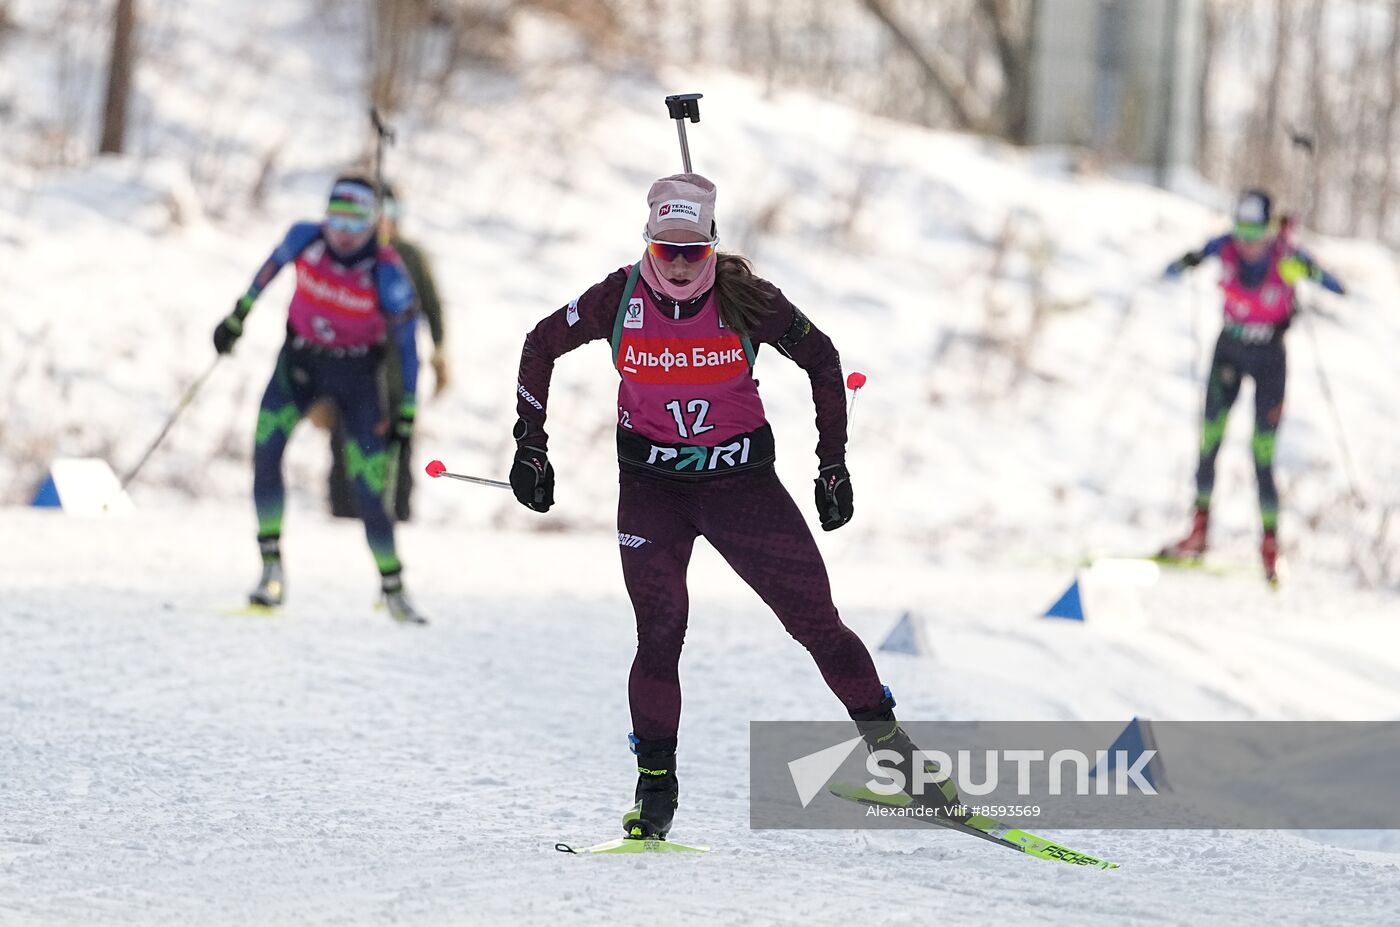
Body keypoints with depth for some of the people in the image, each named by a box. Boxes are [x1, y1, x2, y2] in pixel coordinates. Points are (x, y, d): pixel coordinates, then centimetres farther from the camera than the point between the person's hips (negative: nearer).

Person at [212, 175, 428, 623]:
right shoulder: (305, 238, -17)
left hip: (356, 376, -2)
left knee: (369, 486, -6)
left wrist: (407, 409, -12)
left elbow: (407, 342, -13)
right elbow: (273, 265, 6)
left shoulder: (387, 274, -23)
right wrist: (239, 313, 16)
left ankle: (393, 588, 10)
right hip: (299, 360, 2)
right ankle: (272, 567, -13)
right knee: (265, 452, -19)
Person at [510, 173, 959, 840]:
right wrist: (531, 448, 5)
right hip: (651, 484, 0)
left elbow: (822, 360, 1)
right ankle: (655, 783, -3)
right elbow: (541, 347, 5)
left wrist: (833, 464, 1)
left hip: (742, 480, 0)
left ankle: (888, 745, 10)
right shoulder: (620, 298, -11)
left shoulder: (745, 299, -13)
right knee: (660, 631, -15)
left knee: (816, 621, -3)